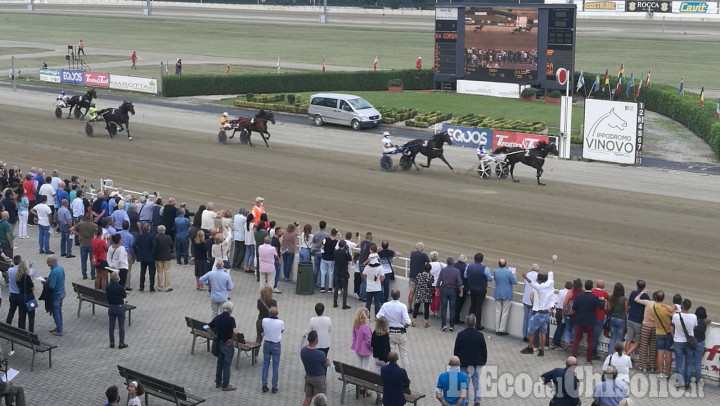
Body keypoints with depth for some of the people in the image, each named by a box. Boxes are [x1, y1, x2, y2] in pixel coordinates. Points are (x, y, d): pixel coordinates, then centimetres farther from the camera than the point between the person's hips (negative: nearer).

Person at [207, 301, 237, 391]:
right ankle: (225, 385, 6)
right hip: (228, 345, -6)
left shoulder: (217, 317, -1)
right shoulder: (230, 319, -19)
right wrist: (232, 340, -17)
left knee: (220, 363, 18)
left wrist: (214, 335, 12)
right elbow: (235, 332, -32)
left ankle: (218, 382, 26)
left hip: (219, 343, 6)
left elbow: (208, 327, 7)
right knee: (227, 365, 2)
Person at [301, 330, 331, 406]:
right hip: (319, 379, -5)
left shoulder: (303, 350, -13)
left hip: (308, 377, 6)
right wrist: (329, 361, 12)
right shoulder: (320, 354, -31)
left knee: (307, 398, 16)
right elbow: (327, 364, -12)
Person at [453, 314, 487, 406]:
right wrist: (484, 360, 13)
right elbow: (484, 349, -3)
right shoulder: (480, 335, -13)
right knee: (476, 380, 12)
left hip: (464, 362, -1)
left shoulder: (460, 335, -14)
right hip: (477, 362, 1)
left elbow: (456, 349, -6)